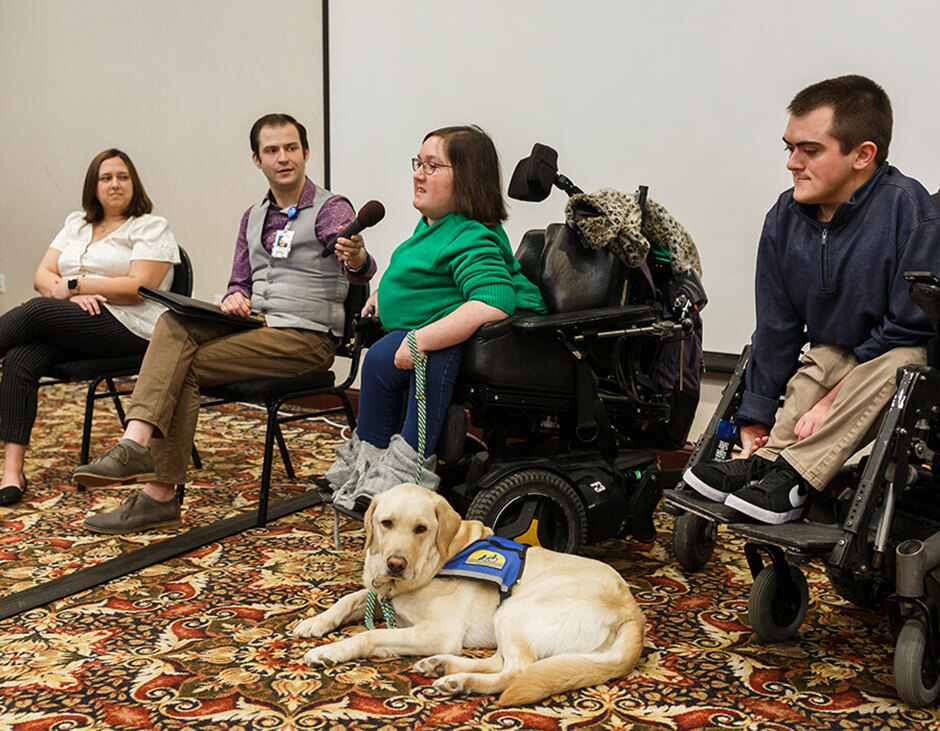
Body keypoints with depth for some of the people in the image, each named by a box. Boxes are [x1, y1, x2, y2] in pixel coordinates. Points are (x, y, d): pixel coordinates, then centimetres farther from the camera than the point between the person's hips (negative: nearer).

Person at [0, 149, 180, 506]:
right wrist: (71, 294, -9)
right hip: (71, 327, 6)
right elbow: (42, 276, 13)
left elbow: (138, 288, -11)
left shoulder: (152, 228, 4)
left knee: (36, 310, -28)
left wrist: (75, 285, -9)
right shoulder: (76, 223, 24)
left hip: (126, 327, -5)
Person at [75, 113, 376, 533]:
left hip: (305, 337, -6)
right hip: (255, 324, 6)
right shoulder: (254, 217, 19)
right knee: (173, 325, -22)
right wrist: (233, 298, -2)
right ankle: (137, 443, -34)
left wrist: (356, 257, -48)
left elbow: (360, 269, -23)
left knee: (185, 367, -20)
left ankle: (159, 495, -20)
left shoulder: (331, 210, -4)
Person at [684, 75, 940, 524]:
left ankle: (790, 476, -36)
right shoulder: (785, 218, -4)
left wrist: (832, 402, -22)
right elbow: (776, 328, 2)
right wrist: (755, 416, -2)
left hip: (902, 357, -6)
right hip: (833, 355, 7)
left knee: (901, 363, -34)